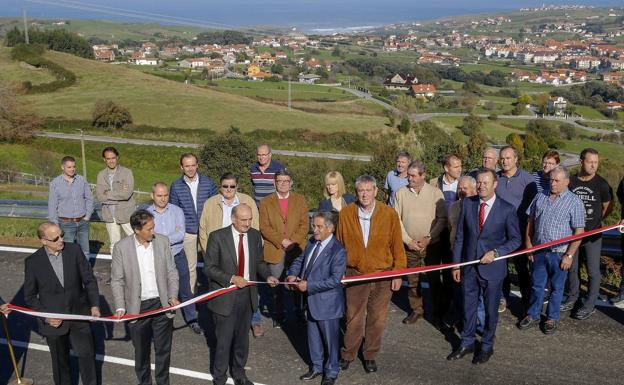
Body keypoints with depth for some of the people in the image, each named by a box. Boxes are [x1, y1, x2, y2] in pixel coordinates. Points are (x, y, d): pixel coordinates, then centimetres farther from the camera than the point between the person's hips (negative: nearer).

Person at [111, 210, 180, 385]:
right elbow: (117, 281, -4)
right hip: (138, 308, -1)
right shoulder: (121, 248, -10)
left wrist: (173, 296, -11)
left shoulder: (163, 241, -5)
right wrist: (120, 307, -13)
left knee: (163, 350, 12)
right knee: (141, 352, 15)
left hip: (162, 305, 1)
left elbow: (171, 272, 2)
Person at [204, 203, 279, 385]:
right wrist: (232, 279, -23)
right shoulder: (217, 237, -14)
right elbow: (209, 268, -12)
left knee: (242, 338, 18)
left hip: (247, 294, 4)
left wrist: (267, 276, -9)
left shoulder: (255, 236, -1)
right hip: (225, 295, -4)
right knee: (224, 339, 7)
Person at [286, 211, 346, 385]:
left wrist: (309, 285, -26)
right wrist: (293, 274, -6)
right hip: (311, 300, 7)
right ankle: (317, 367, 41)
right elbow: (300, 260, 14)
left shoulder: (338, 251, -21)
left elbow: (335, 280, -26)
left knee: (330, 338, 11)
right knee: (313, 336, 21)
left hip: (327, 303, -7)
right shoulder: (312, 242, 1)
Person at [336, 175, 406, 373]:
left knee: (377, 319, 11)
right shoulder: (346, 214, -6)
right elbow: (340, 245, 2)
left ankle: (370, 356, 29)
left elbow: (397, 247, -2)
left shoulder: (389, 214, -8)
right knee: (353, 318, 10)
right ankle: (347, 355, 29)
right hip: (355, 274, 0)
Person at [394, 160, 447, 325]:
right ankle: (416, 310, 26)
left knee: (434, 279, 9)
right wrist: (408, 240, -8)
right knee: (412, 280, 10)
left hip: (431, 245, -1)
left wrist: (428, 238, -13)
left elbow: (442, 219, -6)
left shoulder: (435, 193, -6)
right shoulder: (401, 193, -2)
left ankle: (439, 311, 27)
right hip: (409, 245, 1)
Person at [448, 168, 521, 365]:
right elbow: (460, 236, 2)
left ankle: (487, 346, 32)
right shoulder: (467, 203, -3)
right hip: (469, 266, 3)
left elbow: (516, 239, -4)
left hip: (492, 267, -2)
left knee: (491, 309, 13)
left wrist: (495, 252, -18)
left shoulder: (507, 209, -11)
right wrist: (456, 264, 1)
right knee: (468, 307, 15)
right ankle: (467, 343, 33)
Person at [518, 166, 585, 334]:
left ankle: (552, 318, 27)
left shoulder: (574, 202, -8)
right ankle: (533, 315, 28)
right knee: (537, 285, 14)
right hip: (538, 251, 3)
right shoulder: (540, 197, 5)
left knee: (556, 288, 11)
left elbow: (579, 231, -10)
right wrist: (528, 246, 5)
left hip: (559, 253, -3)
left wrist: (569, 255, -13)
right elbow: (531, 222, 10)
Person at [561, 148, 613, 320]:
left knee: (593, 271, 3)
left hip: (593, 234, -2)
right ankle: (572, 297, 31)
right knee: (572, 268, 14)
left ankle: (589, 305, 15)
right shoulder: (570, 181, -2)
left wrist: (596, 221, 6)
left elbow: (608, 206, 5)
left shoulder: (601, 184, -7)